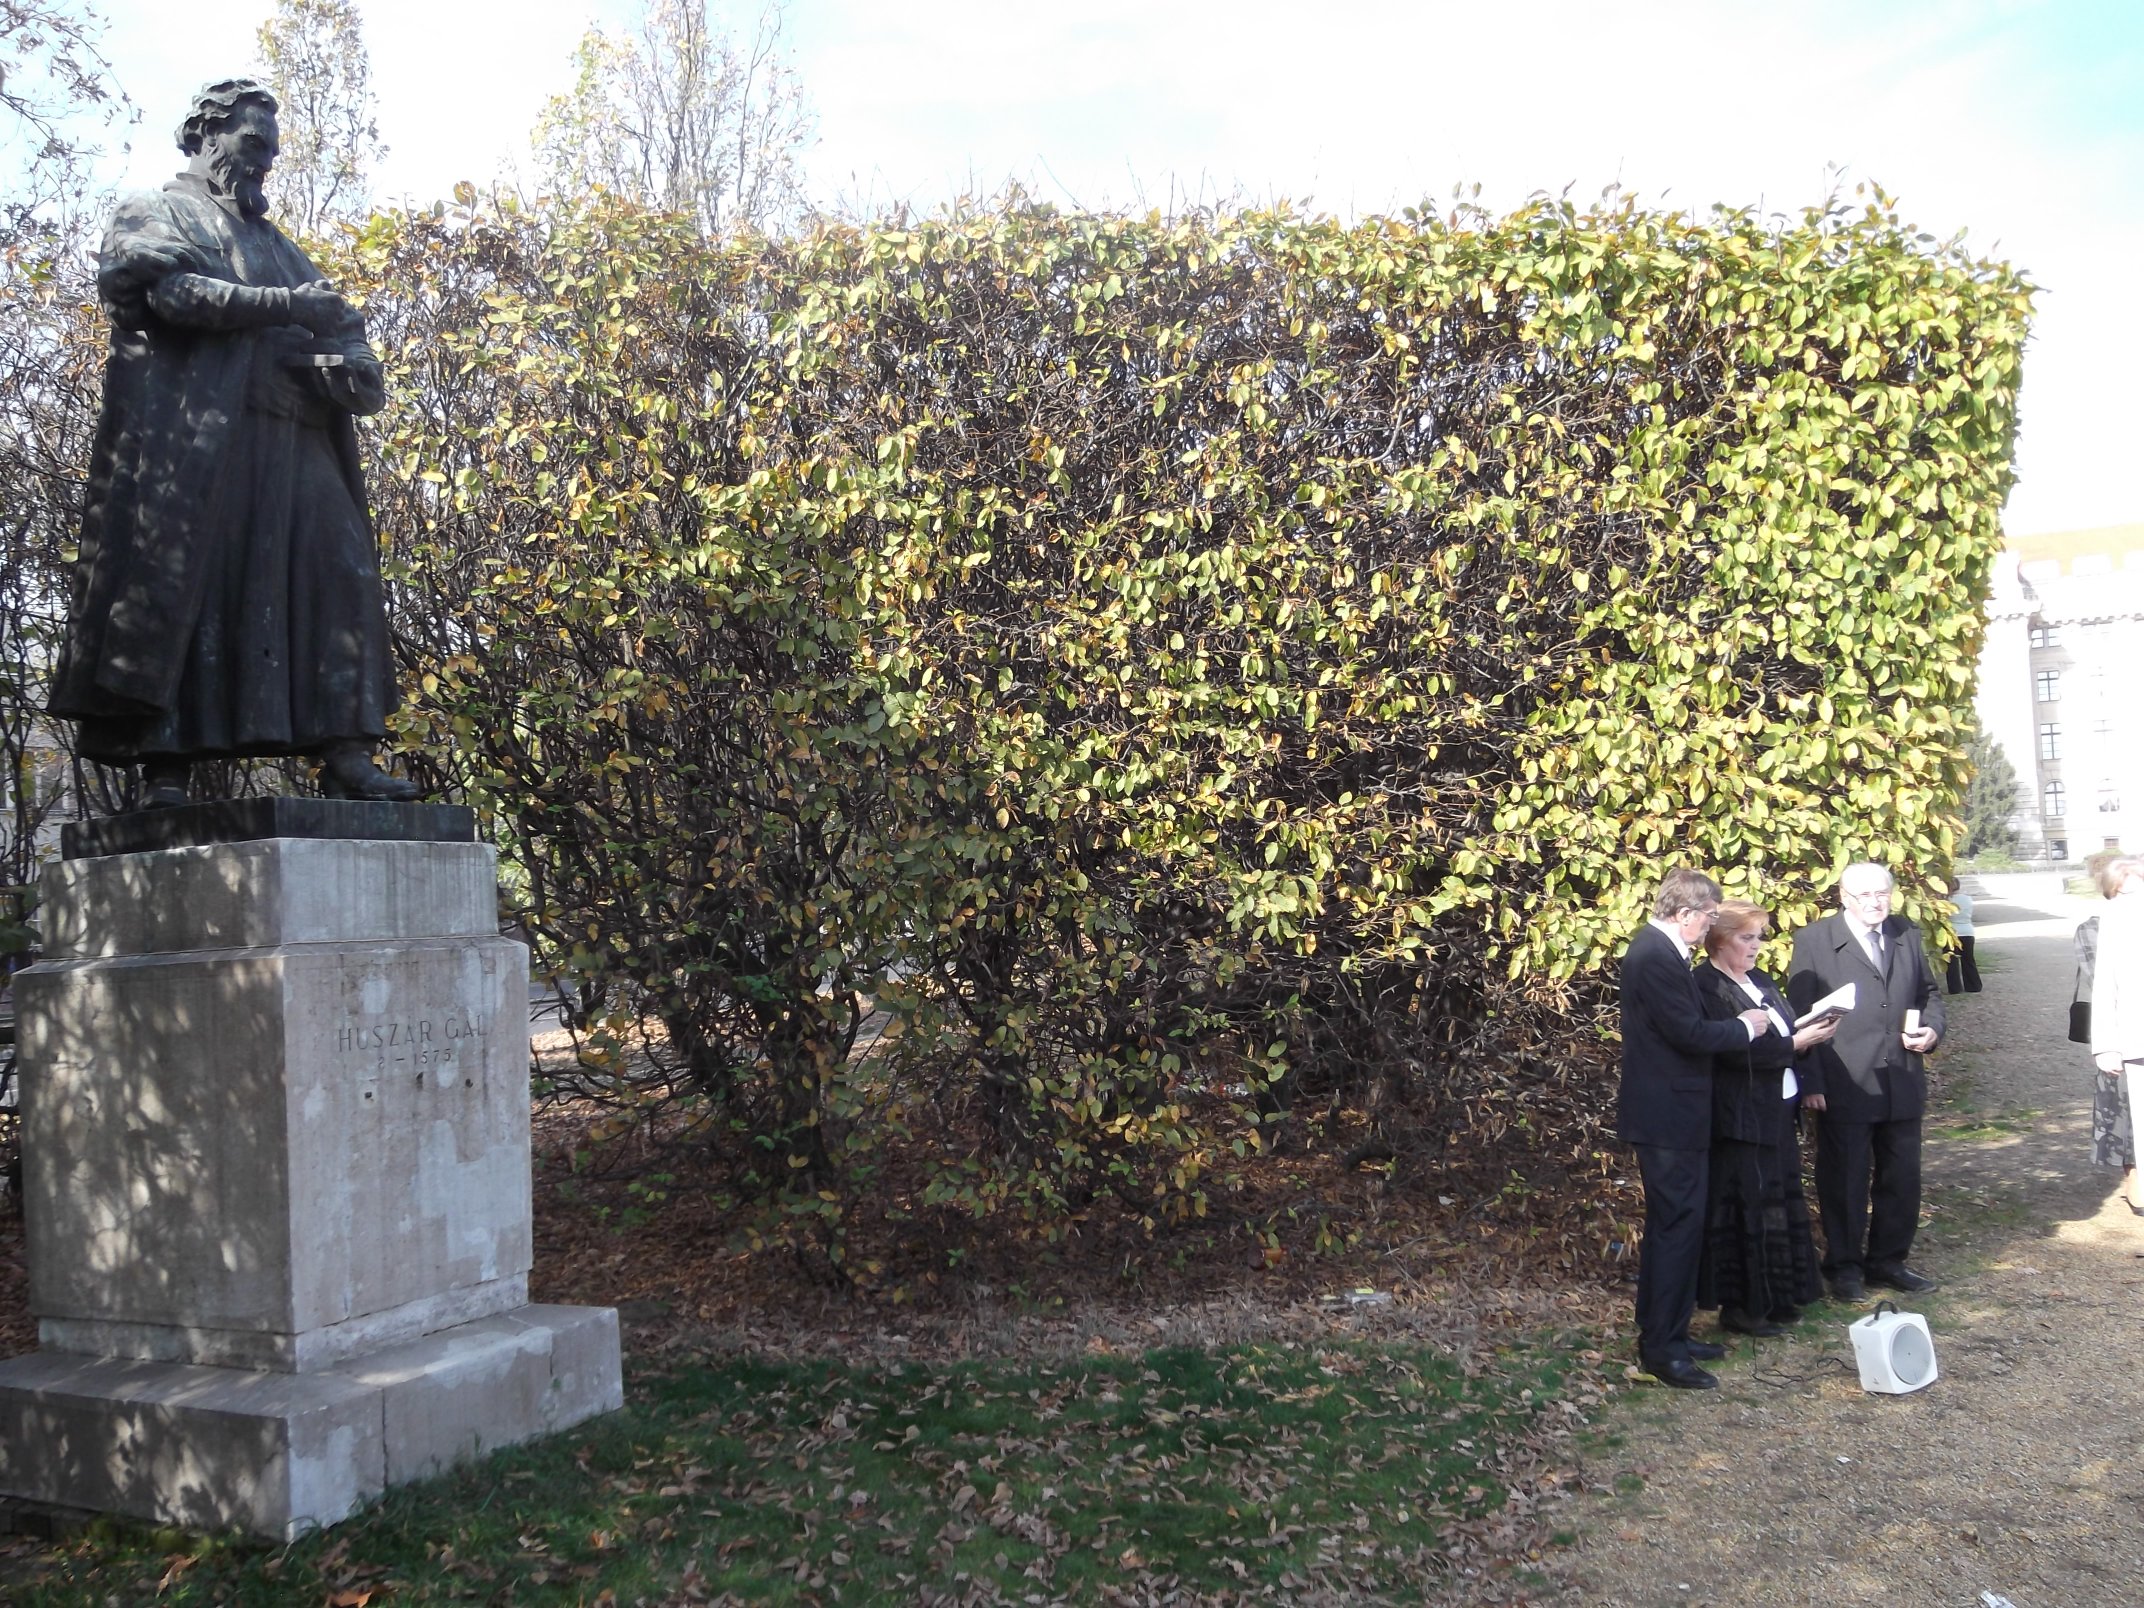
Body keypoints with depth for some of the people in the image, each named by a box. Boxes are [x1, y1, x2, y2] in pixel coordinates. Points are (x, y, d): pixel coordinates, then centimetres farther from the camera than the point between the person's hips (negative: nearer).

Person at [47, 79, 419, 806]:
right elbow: (170, 289, -7)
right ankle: (166, 766, -13)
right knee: (178, 586, -11)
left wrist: (352, 369, -4)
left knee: (337, 575, -10)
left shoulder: (274, 246, 31)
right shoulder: (155, 215, 15)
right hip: (191, 439, -5)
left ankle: (344, 754, -15)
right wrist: (285, 306, -14)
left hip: (290, 444, 5)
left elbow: (337, 328, 20)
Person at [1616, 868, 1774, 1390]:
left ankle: (1666, 1333, 28)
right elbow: (1691, 1033, -24)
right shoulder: (1657, 958, -22)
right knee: (1678, 1227, -5)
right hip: (1667, 1117, -11)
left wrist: (1738, 1024, 8)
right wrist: (1745, 1027, -9)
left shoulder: (1658, 949, 11)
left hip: (1669, 1112, 11)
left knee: (1673, 1225, 18)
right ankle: (1661, 1348, 2)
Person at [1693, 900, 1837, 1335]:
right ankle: (1739, 1306, 9)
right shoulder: (1707, 988, -15)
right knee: (1749, 1211, -2)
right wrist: (1796, 1043, -20)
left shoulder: (1760, 981, 14)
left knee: (1781, 1202, 15)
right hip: (1741, 1119, -9)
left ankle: (1777, 1298, 27)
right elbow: (1737, 1050, -23)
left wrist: (1814, 1032, -1)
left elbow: (1786, 1031, 19)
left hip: (1778, 1112, 9)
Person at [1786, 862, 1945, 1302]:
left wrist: (1933, 1028, -2)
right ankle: (1844, 1266, 19)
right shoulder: (1814, 941, -6)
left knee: (1902, 1179, 13)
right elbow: (1800, 1015, -6)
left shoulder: (1908, 935, 9)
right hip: (1844, 1086, -5)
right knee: (1844, 1181, 5)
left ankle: (1888, 1261, 28)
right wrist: (1812, 1081, -11)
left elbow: (1929, 992, 20)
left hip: (1903, 1084, 5)